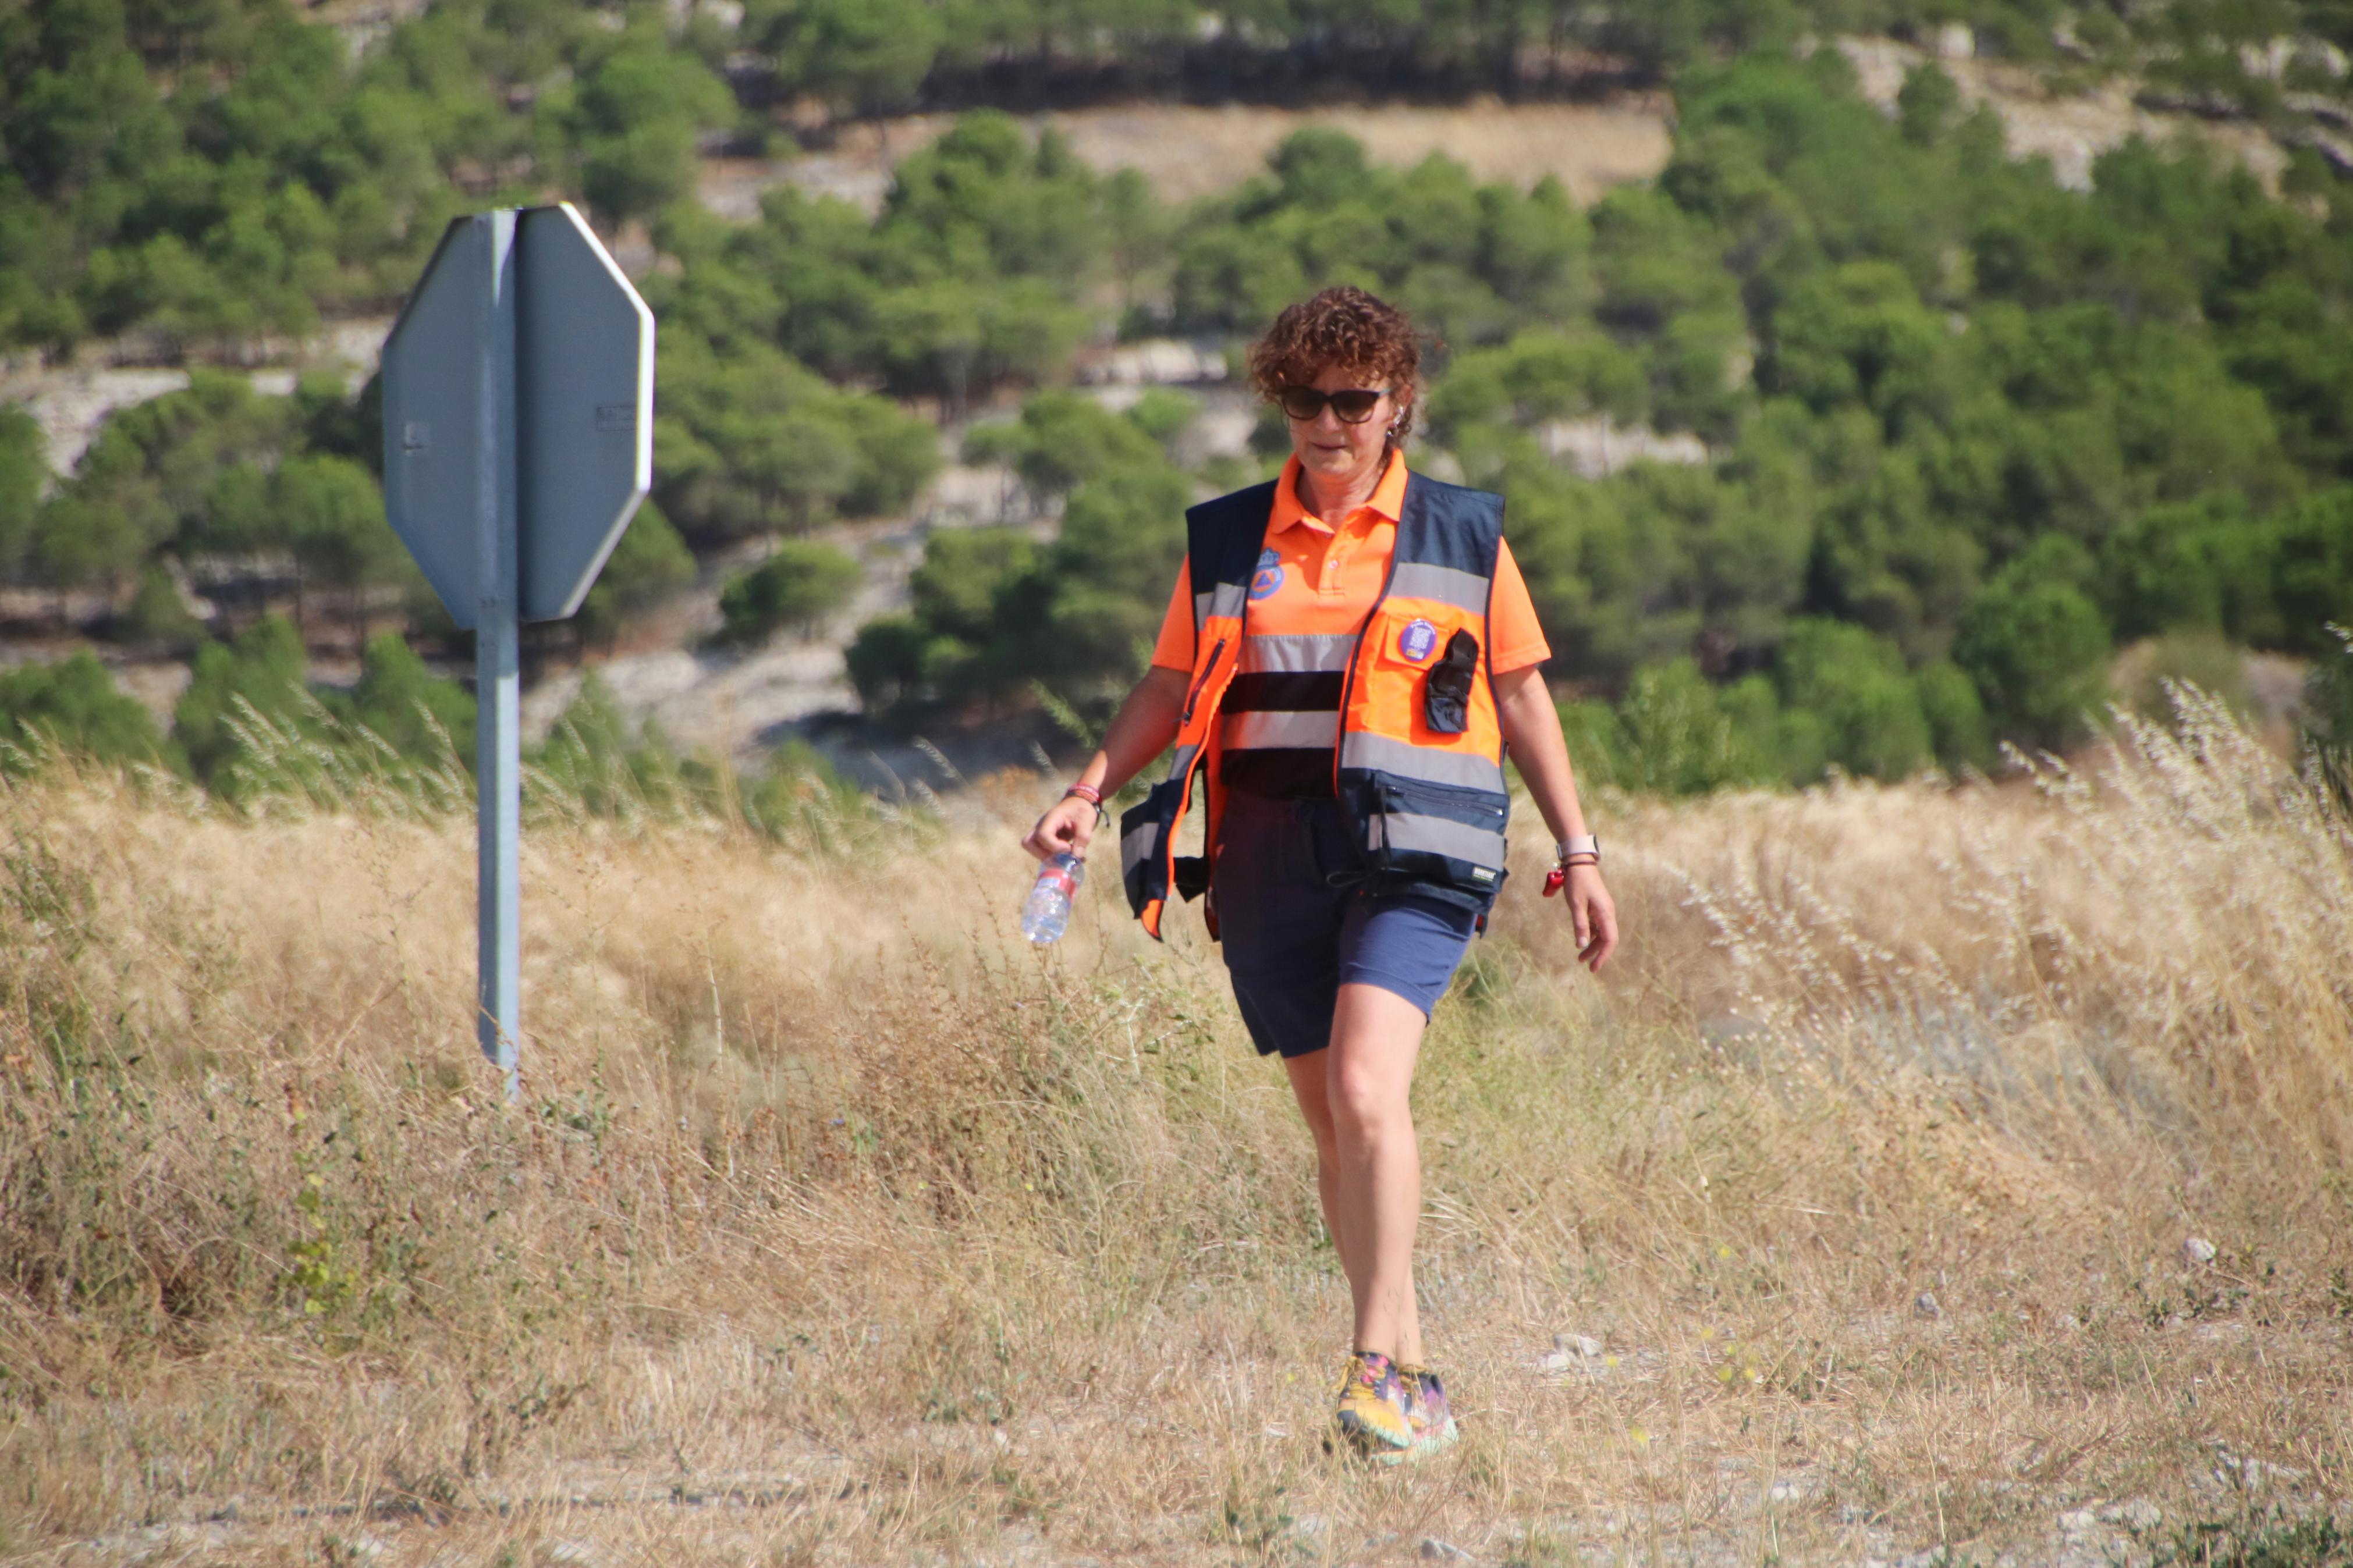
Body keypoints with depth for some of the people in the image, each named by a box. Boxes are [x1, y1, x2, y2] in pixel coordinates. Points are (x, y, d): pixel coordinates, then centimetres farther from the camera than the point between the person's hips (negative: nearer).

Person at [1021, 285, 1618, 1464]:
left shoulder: (1463, 536, 7)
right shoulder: (1227, 542, 10)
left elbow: (1521, 696, 13)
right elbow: (1170, 689, 15)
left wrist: (1577, 852, 12)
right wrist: (1088, 794, 0)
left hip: (1407, 849, -3)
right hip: (1269, 857, 3)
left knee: (1366, 1088, -22)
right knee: (1331, 1122, 6)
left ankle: (1377, 1365, -20)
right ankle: (1413, 1381, 17)